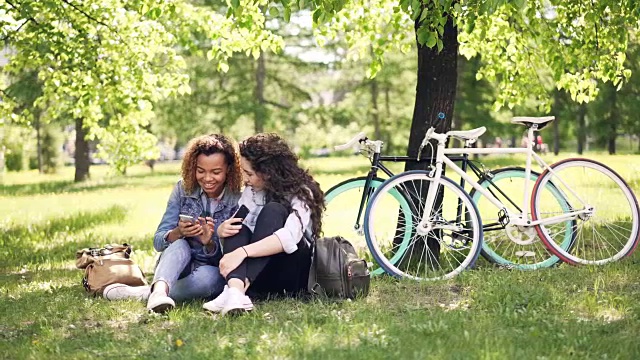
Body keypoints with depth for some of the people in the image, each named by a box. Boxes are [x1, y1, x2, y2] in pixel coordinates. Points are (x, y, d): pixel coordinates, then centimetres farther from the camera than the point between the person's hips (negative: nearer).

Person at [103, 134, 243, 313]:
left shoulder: (238, 201, -8)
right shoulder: (183, 189, -1)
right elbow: (158, 241, -4)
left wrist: (209, 243, -29)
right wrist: (178, 233, -26)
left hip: (212, 273, -1)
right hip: (176, 267, 1)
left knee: (207, 276, -37)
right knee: (180, 245, -32)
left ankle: (142, 293, -31)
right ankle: (159, 290, -59)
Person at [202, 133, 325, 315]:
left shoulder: (300, 193, -12)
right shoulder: (251, 191, 9)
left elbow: (290, 238, -29)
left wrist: (243, 251, -40)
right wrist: (222, 230, -17)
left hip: (295, 274, -5)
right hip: (258, 277, 5)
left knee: (273, 211, -26)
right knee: (237, 228, -20)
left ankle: (240, 287, -45)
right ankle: (235, 289, -49)